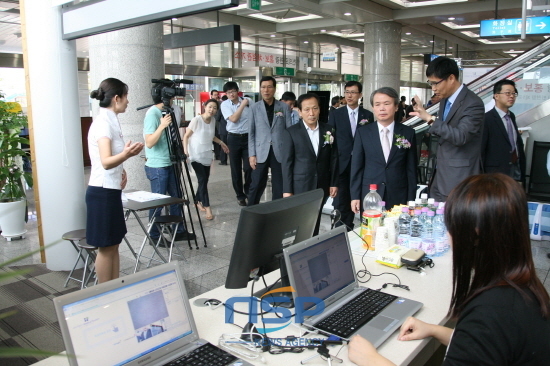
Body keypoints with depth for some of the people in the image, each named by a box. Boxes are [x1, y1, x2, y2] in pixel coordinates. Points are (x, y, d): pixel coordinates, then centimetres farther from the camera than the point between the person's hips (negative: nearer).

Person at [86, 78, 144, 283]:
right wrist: (126, 154, -45)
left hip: (111, 190, 9)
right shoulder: (104, 122, -17)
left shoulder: (110, 120, 12)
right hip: (103, 192, -9)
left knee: (113, 244, 13)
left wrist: (122, 170, 8)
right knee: (106, 247, 0)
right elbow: (106, 162, -28)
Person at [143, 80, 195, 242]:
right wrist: (162, 126, -31)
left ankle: (179, 231, 26)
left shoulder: (165, 112, 11)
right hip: (157, 167, -9)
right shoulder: (152, 114, -15)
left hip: (169, 164, 9)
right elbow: (149, 142, -22)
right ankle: (154, 236, 15)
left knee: (176, 197, 14)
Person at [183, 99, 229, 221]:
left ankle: (199, 201, 31)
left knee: (204, 180, 10)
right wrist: (185, 150, -21)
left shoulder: (213, 120, 5)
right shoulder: (196, 120, -13)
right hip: (196, 155, -6)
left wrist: (221, 142, 15)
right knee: (202, 180, -12)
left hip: (207, 155, 6)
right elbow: (186, 136, -9)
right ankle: (207, 208, -11)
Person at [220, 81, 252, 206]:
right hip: (234, 138, 0)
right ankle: (240, 195, 21)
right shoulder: (225, 104, -2)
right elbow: (233, 119, -14)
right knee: (236, 169, 7)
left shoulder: (248, 101, -1)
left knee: (248, 167, -1)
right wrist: (242, 105, -12)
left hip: (248, 137, 0)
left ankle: (248, 191, 22)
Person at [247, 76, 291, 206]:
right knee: (256, 186, 5)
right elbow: (251, 133, 4)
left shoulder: (284, 107, 3)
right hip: (261, 152, 0)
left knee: (279, 186, 7)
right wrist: (252, 154, -3)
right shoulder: (254, 108, 4)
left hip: (280, 152, 0)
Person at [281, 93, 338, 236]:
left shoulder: (328, 130, 5)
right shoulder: (291, 133, -5)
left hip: (322, 186, 3)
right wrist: (287, 190, -8)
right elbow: (287, 163, -5)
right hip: (300, 187, -3)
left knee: (315, 223, 11)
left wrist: (334, 183, 6)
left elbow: (333, 158, 9)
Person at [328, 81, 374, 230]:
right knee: (341, 200, 1)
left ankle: (348, 230, 21)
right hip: (341, 163, -1)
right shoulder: (335, 114, 3)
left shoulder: (368, 115, 6)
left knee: (354, 199, 8)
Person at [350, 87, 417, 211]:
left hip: (399, 197, 0)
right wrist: (355, 196, 0)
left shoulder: (408, 133, 4)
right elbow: (356, 166, 3)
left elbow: (411, 168, 5)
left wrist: (411, 199, 2)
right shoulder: (363, 133, 2)